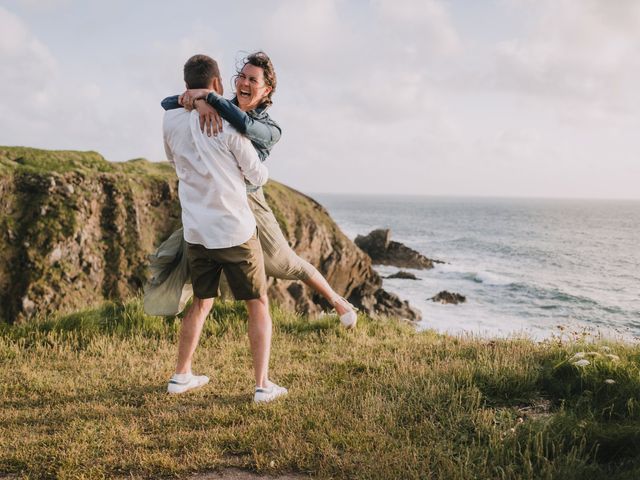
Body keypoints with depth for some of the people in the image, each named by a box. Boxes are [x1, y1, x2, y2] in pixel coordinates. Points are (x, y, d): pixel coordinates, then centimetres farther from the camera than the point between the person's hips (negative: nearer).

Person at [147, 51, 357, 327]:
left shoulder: (270, 130, -10)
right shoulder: (221, 110, -1)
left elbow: (245, 125, -35)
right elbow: (167, 104, -10)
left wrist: (207, 95, -34)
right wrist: (199, 102, -31)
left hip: (248, 202, -3)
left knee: (287, 263, 3)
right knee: (167, 262, 0)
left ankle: (336, 300, 24)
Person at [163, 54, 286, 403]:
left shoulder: (171, 121, 2)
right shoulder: (228, 123, -11)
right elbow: (257, 176, -3)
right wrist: (262, 171, 18)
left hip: (196, 232, 5)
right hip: (236, 230, -5)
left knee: (200, 304, 22)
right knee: (258, 306, 8)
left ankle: (181, 376, 28)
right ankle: (262, 385, 6)